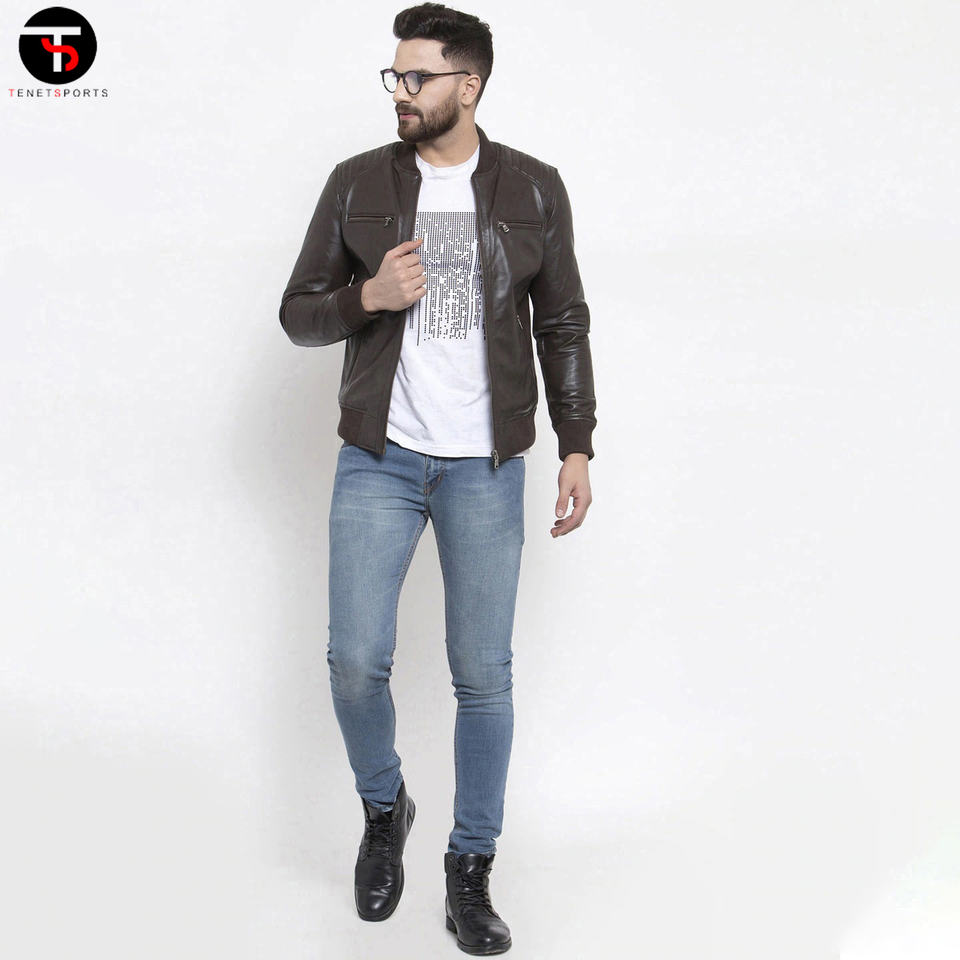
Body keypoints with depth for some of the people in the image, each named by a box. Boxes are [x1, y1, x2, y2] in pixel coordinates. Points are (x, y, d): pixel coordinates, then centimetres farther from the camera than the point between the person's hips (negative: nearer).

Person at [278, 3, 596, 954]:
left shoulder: (533, 189, 3)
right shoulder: (357, 183, 3)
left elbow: (563, 324, 7)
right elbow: (298, 312, 6)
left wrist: (578, 448, 1)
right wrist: (368, 295, -15)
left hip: (486, 468, 0)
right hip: (378, 460, 1)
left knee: (484, 674, 2)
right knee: (356, 661, -5)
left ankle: (470, 872, 19)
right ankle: (383, 809, 26)